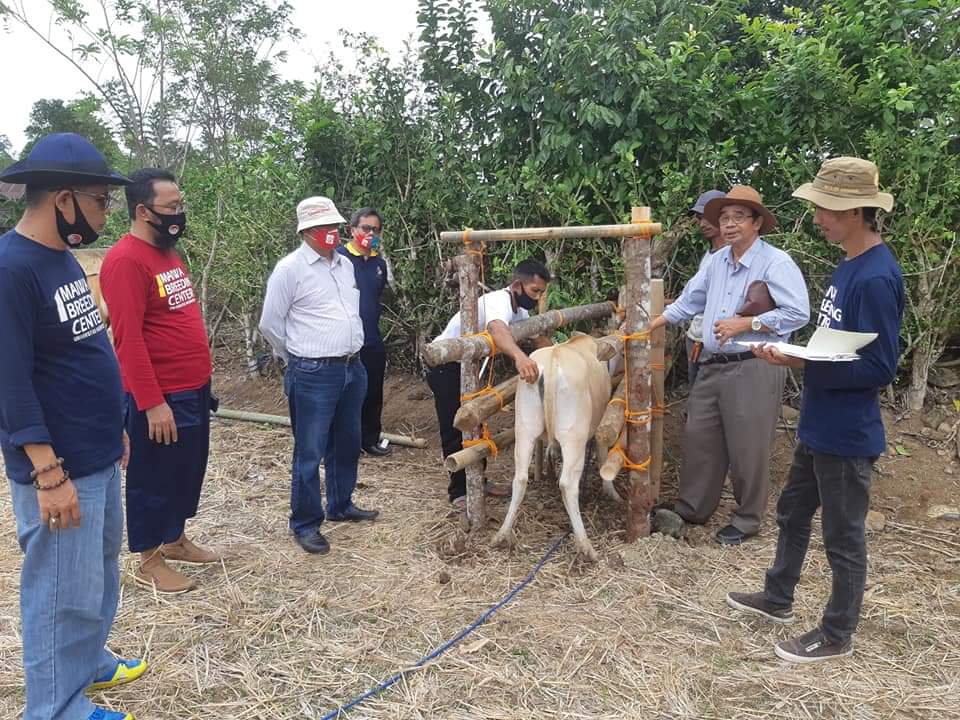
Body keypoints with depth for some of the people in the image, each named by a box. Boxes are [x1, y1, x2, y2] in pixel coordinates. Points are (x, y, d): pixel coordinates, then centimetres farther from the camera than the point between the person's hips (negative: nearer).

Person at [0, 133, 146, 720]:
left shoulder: (64, 258, 9)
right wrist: (48, 474, -22)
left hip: (99, 456, 9)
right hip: (61, 468, -9)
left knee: (101, 573, 22)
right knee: (66, 593, 5)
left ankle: (91, 664, 42)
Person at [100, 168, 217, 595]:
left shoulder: (168, 252, 11)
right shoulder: (125, 261, -18)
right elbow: (128, 338, -22)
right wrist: (152, 402, -23)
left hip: (194, 388, 9)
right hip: (160, 397, -9)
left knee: (189, 470, 20)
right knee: (154, 478, 7)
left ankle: (175, 539, 38)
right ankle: (149, 562, 23)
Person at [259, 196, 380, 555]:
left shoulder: (346, 264, 11)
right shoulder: (290, 269, -11)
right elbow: (270, 324, -6)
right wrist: (300, 357, 5)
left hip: (352, 368, 7)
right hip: (313, 375, -7)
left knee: (347, 445, 19)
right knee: (310, 453, 1)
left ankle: (341, 505, 36)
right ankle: (305, 524, 14)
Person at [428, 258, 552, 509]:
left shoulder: (519, 310, 0)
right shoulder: (499, 301, -30)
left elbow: (539, 338, 11)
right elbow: (497, 329, -53)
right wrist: (519, 357, -72)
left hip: (467, 365, 9)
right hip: (444, 364, -9)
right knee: (455, 429, -6)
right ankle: (459, 491, 4)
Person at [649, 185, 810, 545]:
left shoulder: (776, 262, -11)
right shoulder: (716, 261, 12)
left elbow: (798, 313, -18)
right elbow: (688, 302, 19)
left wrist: (746, 324, -19)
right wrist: (647, 326, 14)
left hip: (754, 369, -7)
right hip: (712, 367, 7)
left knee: (747, 449, 3)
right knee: (699, 439, 13)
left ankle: (747, 521, 21)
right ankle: (691, 508, 29)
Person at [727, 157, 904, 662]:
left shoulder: (876, 278, -23)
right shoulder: (849, 267, 7)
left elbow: (879, 367, -23)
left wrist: (804, 364, -26)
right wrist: (794, 353, 2)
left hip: (847, 435, -10)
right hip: (818, 426, 10)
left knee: (843, 537, 7)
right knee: (793, 513, 23)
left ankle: (837, 635, 26)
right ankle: (778, 598, 42)